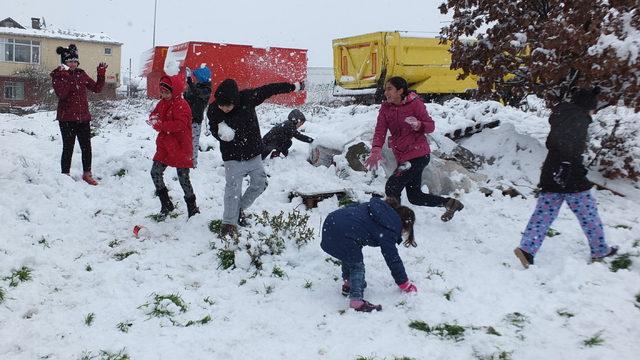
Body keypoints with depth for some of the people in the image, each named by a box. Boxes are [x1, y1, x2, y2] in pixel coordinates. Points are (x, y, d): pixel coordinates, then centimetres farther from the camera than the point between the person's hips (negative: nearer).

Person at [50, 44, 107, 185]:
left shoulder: (81, 74, 10)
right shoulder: (58, 75, -4)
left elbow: (96, 88, 9)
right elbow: (61, 94, -20)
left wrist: (101, 74, -1)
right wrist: (65, 76, -26)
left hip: (83, 117, 5)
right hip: (67, 118, -4)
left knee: (86, 147, 9)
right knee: (68, 148, 0)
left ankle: (87, 174, 23)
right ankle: (65, 175, 12)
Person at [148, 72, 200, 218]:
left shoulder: (181, 105, -18)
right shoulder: (162, 103, 8)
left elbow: (180, 125, -29)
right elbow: (154, 114, 16)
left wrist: (160, 124, -29)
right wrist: (153, 119, -9)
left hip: (180, 149, -8)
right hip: (164, 147, 8)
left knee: (183, 179, 1)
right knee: (155, 173, 3)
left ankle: (192, 207, 19)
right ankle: (166, 203, 19)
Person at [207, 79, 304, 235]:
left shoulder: (248, 97, -19)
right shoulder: (213, 110, -18)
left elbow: (270, 89, -6)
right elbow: (214, 130, -1)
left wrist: (294, 86, 3)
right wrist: (220, 133, -26)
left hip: (254, 153, 3)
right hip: (233, 157, -3)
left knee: (259, 183, 11)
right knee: (233, 189, -10)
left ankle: (239, 209, 31)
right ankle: (229, 223, 1)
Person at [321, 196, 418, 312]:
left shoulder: (378, 205, 21)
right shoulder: (388, 231, 0)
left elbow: (351, 207, 26)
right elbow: (393, 258, 4)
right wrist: (405, 284, 15)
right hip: (344, 235, -9)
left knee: (348, 256, 28)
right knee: (357, 266, 5)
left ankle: (348, 284, 43)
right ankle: (356, 301, -2)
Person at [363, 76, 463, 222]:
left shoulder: (415, 104, -12)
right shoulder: (385, 108, 2)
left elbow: (431, 126, -8)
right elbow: (380, 131, -8)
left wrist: (418, 125, -30)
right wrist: (376, 150, -27)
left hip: (418, 154, -7)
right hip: (403, 157, 7)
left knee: (392, 187, -15)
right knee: (414, 196, 16)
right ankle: (449, 203, 31)